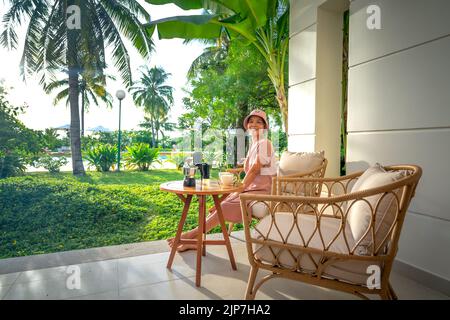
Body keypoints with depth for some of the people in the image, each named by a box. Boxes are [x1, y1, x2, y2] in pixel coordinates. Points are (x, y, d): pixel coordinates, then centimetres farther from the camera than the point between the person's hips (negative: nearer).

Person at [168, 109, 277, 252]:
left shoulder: (264, 143, -10)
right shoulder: (253, 144, 17)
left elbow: (254, 170, -16)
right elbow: (250, 172, 13)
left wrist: (239, 190, -15)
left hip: (263, 191, -8)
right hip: (253, 188, 8)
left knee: (226, 207, -20)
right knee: (220, 204, -6)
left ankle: (192, 234, -10)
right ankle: (195, 240, -6)